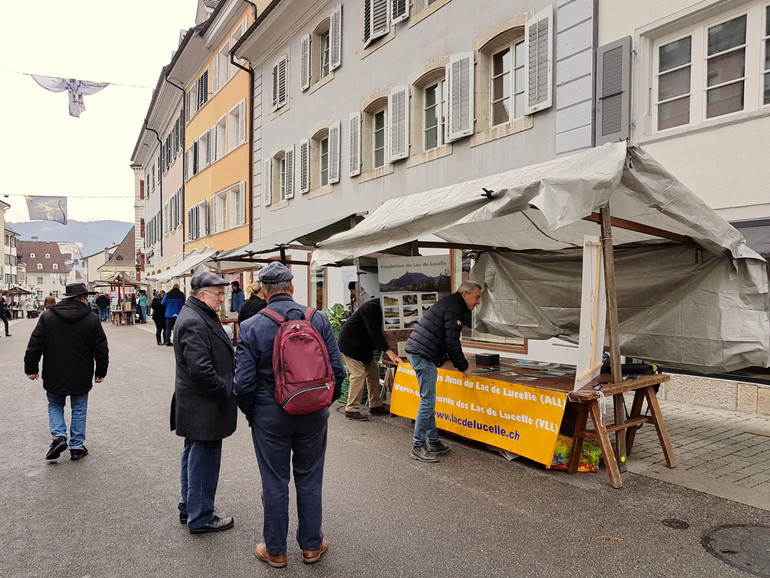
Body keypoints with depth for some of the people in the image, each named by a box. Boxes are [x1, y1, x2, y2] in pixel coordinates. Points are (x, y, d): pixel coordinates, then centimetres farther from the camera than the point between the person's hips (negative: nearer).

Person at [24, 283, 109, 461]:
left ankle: (59, 435, 2)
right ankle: (77, 447, 16)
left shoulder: (47, 316, -4)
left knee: (55, 405, 22)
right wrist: (101, 372, 9)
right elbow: (102, 350, -3)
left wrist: (31, 368, 8)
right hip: (81, 377, -1)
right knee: (79, 410, 12)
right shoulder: (92, 320, -8)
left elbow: (34, 345, -2)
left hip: (54, 376, 1)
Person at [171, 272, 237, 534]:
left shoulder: (199, 316, 12)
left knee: (194, 455, 21)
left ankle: (189, 508, 36)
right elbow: (201, 369, -29)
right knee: (204, 459, 1)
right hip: (203, 407, -11)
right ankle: (200, 518, 14)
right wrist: (225, 391, -17)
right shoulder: (194, 322, -22)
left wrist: (226, 388, 14)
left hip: (194, 404, 11)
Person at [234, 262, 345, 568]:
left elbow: (244, 382, -12)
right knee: (309, 480, 16)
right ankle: (311, 545, 32)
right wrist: (325, 403, 9)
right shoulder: (319, 319, -7)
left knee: (274, 483, 13)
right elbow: (337, 369, -6)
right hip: (313, 415, 2)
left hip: (269, 415, -1)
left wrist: (251, 414, 6)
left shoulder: (251, 327, -11)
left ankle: (275, 550, 30)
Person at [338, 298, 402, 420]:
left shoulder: (379, 308, 6)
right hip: (350, 343, -10)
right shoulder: (372, 307, -23)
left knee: (373, 371, 8)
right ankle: (351, 410, -8)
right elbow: (374, 332, -29)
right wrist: (388, 351, -33)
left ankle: (375, 406, 15)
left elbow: (379, 331, 8)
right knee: (359, 374, -14)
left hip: (362, 345, 10)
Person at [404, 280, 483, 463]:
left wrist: (458, 364, 24)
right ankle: (417, 446, -2)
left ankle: (433, 441, 22)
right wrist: (463, 367, -6)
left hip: (416, 352, 11)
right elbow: (452, 342, -16)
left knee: (429, 400, 15)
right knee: (428, 401, -8)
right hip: (424, 356, -11)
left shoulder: (450, 304, 20)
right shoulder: (454, 309, -12)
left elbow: (449, 340, 26)